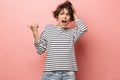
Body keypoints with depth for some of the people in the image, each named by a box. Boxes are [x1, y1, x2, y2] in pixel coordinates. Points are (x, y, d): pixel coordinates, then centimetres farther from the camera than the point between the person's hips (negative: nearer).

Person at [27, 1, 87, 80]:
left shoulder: (72, 32, 11)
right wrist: (35, 34, -6)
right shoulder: (48, 28, 7)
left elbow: (84, 28, -10)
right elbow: (40, 50, 6)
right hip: (51, 73, -1)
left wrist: (74, 15, 3)